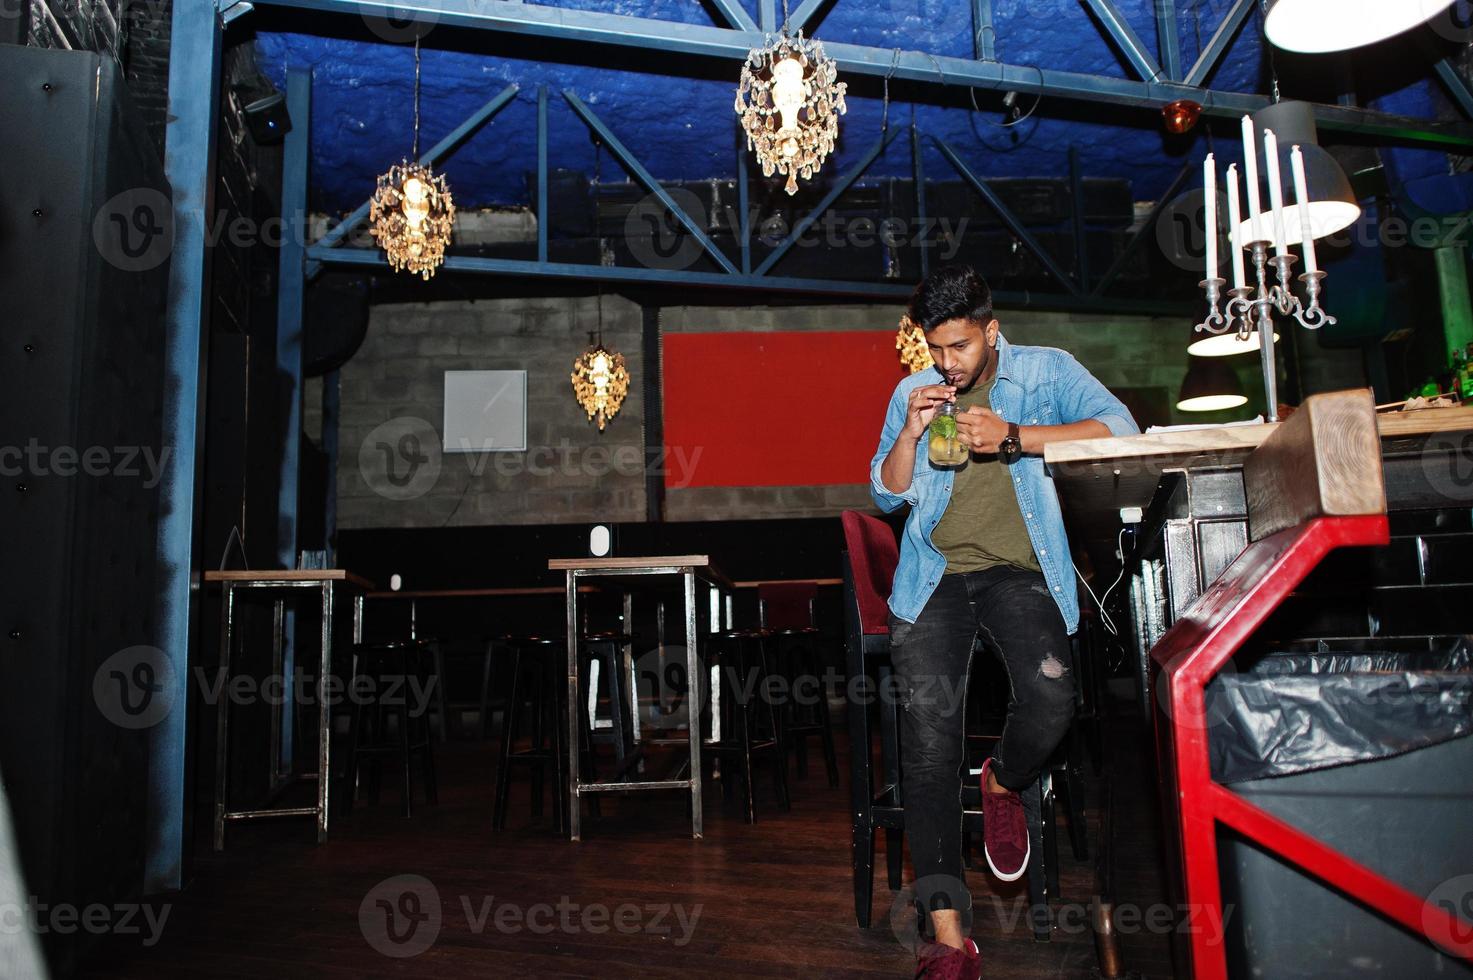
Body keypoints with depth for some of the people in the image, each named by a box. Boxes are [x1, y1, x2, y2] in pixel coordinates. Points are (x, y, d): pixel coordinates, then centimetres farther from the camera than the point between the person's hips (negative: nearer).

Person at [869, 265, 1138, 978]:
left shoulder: (1046, 371, 9)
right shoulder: (913, 393, 18)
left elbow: (1120, 430, -9)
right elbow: (887, 496, 14)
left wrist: (1013, 437, -17)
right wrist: (912, 432, -3)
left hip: (1018, 572, -1)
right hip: (935, 577, 2)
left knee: (1052, 699, -28)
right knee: (928, 726, -17)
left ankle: (1003, 783, 11)